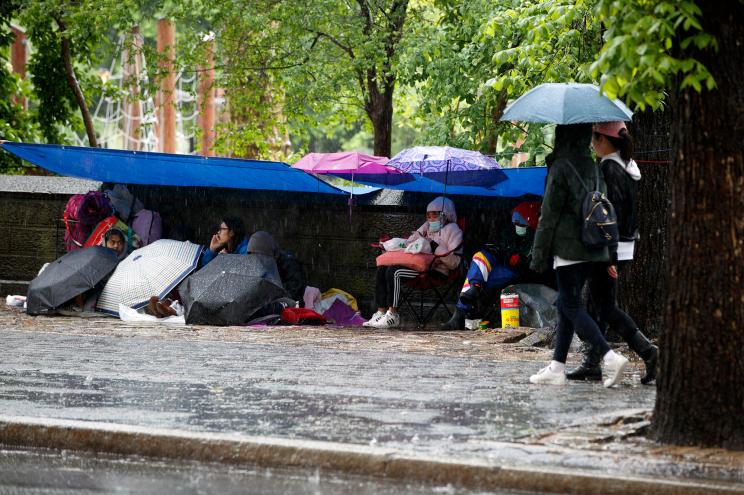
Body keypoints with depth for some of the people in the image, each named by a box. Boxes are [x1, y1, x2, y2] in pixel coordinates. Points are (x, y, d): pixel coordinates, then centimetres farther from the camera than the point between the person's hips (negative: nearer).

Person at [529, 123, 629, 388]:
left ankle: (611, 357, -20)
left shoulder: (561, 167, -11)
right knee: (566, 304, 13)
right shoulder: (592, 167, 11)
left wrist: (539, 254, -8)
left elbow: (550, 214, -12)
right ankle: (557, 368, 14)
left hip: (568, 246, -8)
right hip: (592, 248, 8)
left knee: (571, 306, -6)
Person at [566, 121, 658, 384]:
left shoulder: (608, 168, -15)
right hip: (626, 245, 9)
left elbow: (610, 213, -21)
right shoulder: (630, 167, 12)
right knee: (602, 303, 12)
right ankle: (592, 362, 13)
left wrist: (607, 254, -22)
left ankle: (647, 351, -15)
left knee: (606, 306, -6)